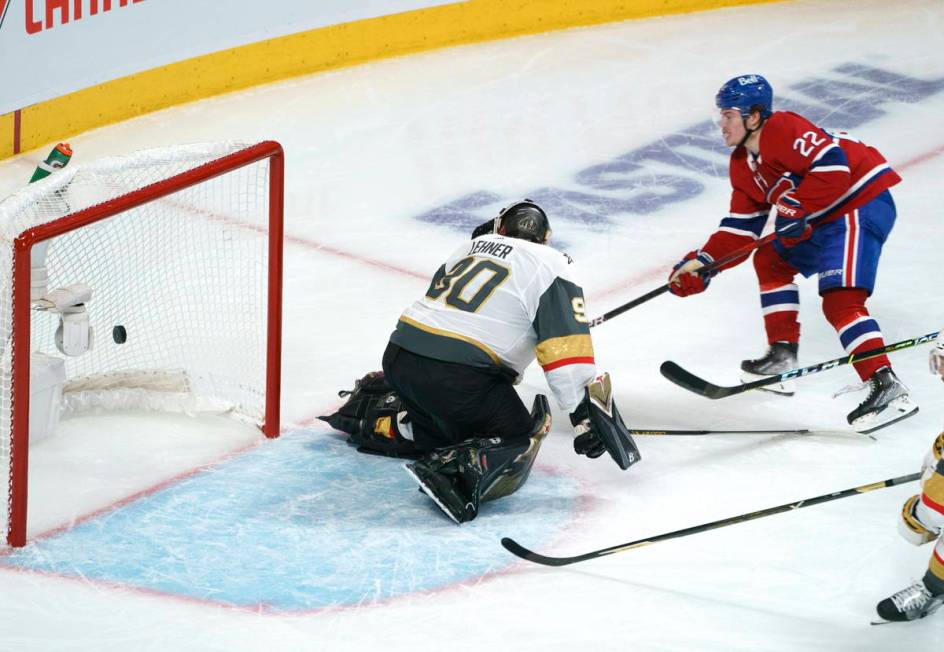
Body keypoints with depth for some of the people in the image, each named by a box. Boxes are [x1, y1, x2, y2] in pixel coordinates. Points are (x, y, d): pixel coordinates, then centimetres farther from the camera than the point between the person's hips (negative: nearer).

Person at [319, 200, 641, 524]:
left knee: (447, 429, 30)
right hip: (459, 376, -8)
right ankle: (455, 472, -28)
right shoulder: (551, 264, 2)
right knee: (516, 449, -3)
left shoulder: (473, 247, 23)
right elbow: (565, 347, -8)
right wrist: (585, 411, -10)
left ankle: (368, 413, 30)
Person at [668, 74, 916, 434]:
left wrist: (796, 209, -27)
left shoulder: (784, 131, -17)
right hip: (824, 219, 11)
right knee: (771, 260, 22)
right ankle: (783, 356, 26)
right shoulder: (743, 165, 15)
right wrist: (703, 262, 6)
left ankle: (887, 388, -31)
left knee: (839, 299, -22)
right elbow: (740, 228, 16)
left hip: (862, 202, -11)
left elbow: (832, 165, -27)